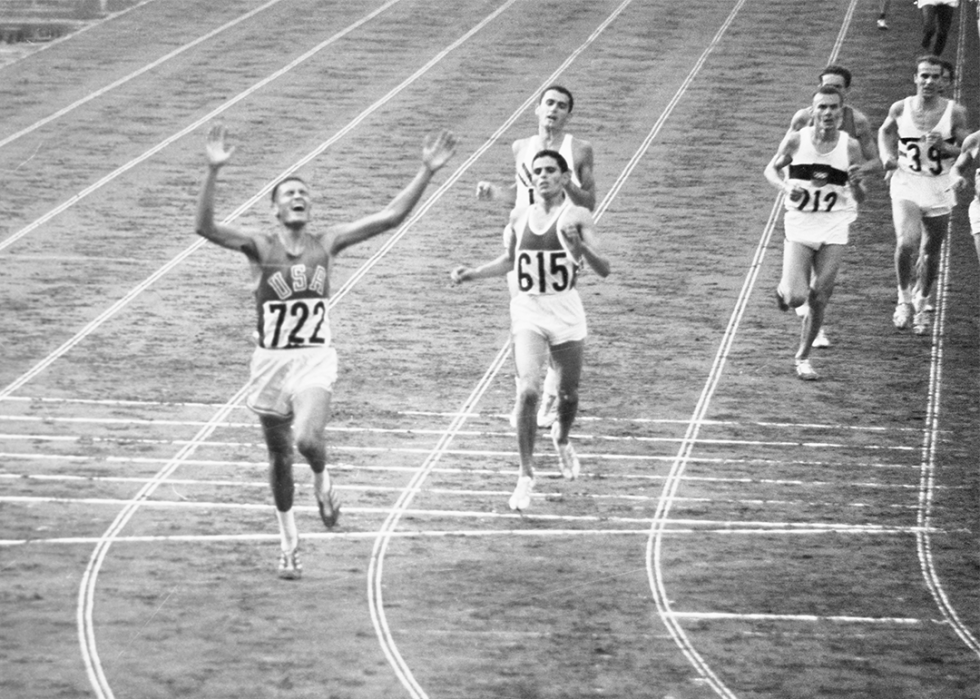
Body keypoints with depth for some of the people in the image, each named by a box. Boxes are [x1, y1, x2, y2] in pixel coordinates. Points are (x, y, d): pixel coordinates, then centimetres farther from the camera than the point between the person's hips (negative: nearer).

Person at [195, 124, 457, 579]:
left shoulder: (326, 242, 1)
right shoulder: (260, 247, -6)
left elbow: (390, 216, -2)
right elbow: (206, 227, -23)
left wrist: (427, 172, -10)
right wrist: (213, 173, -36)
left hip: (315, 358, 0)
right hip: (271, 360, 0)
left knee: (307, 439, -25)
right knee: (279, 456, 10)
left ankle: (322, 480, 11)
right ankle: (288, 538, 31)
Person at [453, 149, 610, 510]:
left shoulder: (578, 217, -6)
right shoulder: (519, 216, 5)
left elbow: (603, 270, -13)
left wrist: (580, 246, -31)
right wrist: (471, 274, 12)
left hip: (566, 312, -1)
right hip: (528, 311, 1)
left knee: (569, 395, 11)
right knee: (529, 390, -17)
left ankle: (562, 438, 47)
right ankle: (526, 474, -7)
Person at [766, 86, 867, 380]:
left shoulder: (850, 147, -5)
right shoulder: (796, 141, -8)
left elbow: (859, 198, 3)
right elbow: (771, 169, 7)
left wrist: (856, 185, -20)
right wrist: (786, 187, -13)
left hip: (834, 226, 1)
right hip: (800, 223, -1)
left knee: (819, 298, 0)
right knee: (796, 297, -12)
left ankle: (803, 357, 17)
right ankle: (784, 289, 25)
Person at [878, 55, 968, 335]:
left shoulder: (955, 112, -6)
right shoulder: (900, 109, -2)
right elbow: (885, 131, 18)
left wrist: (943, 146, -20)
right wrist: (887, 157, 1)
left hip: (939, 188, 1)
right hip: (906, 185, -1)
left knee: (931, 252, 12)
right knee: (906, 243, -22)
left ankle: (922, 302, 35)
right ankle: (904, 298, -1)